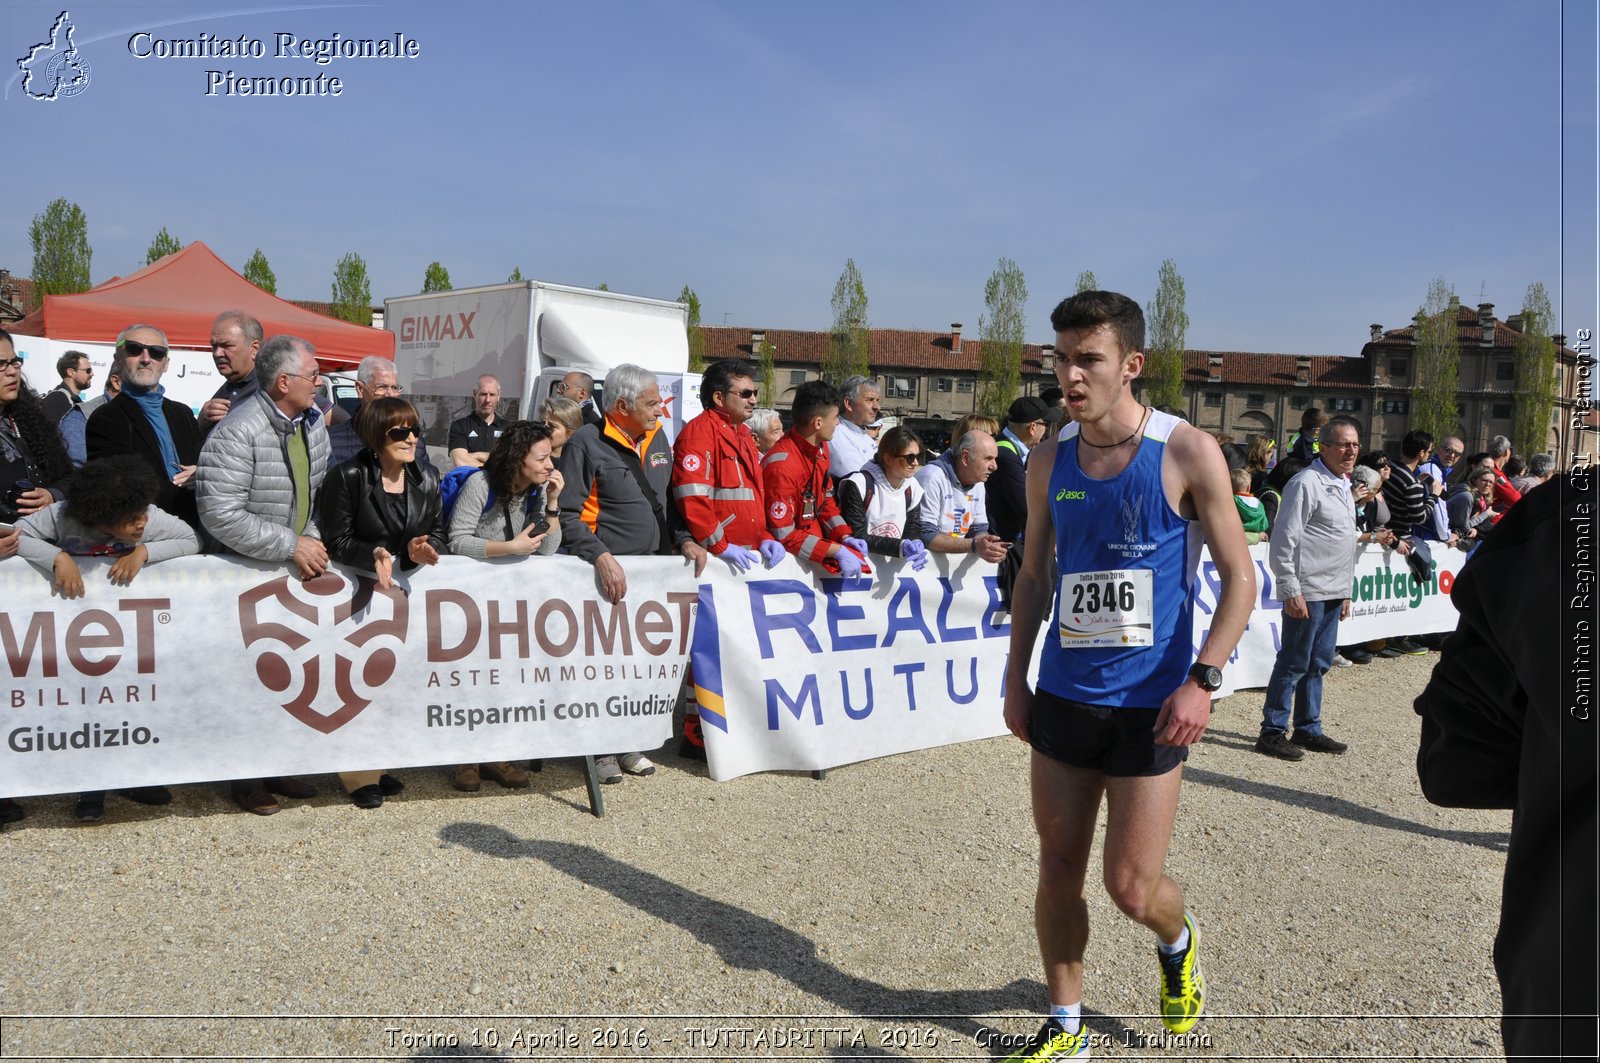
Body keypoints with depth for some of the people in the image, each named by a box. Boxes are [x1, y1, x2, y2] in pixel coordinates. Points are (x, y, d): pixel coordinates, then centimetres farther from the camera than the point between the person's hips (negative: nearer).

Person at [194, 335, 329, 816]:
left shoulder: (313, 423, 2)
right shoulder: (237, 432, -23)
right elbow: (220, 515, -28)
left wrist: (313, 538, -7)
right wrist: (291, 545, -23)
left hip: (296, 566, 7)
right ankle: (246, 776, 20)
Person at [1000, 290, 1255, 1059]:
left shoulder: (1187, 454, -10)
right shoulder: (1049, 461, 3)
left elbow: (1239, 578, -7)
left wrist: (1203, 680, -18)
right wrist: (1015, 678, 8)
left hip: (1149, 703, -4)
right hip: (1062, 697, 4)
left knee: (1131, 888, 3)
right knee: (1058, 871, 10)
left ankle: (1178, 945, 38)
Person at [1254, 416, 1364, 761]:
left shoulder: (1343, 485, 17)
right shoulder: (1306, 483, -13)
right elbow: (1283, 542, -16)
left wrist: (1345, 591, 22)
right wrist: (1291, 590, -18)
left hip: (1333, 593, 9)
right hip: (1307, 592, -9)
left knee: (1318, 664, 14)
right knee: (1294, 664, -3)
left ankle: (1308, 729, 24)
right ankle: (1272, 732, 5)